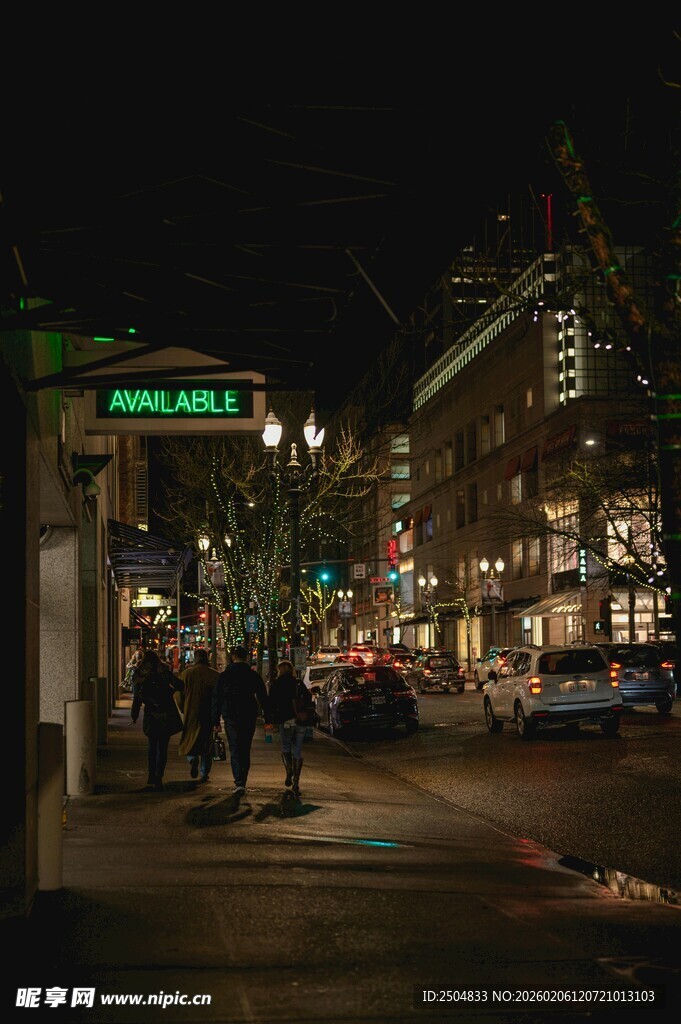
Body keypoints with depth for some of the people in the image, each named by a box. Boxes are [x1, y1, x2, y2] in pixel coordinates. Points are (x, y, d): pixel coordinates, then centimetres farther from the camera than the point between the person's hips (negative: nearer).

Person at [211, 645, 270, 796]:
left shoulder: (224, 676, -1)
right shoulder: (254, 676, 1)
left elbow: (216, 699, 1)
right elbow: (263, 698, 2)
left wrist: (216, 721, 5)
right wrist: (267, 719, 6)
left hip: (231, 716, -1)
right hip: (249, 717, 2)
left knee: (235, 750, -3)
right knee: (245, 750, 14)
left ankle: (239, 782, -20)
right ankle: (242, 782, 17)